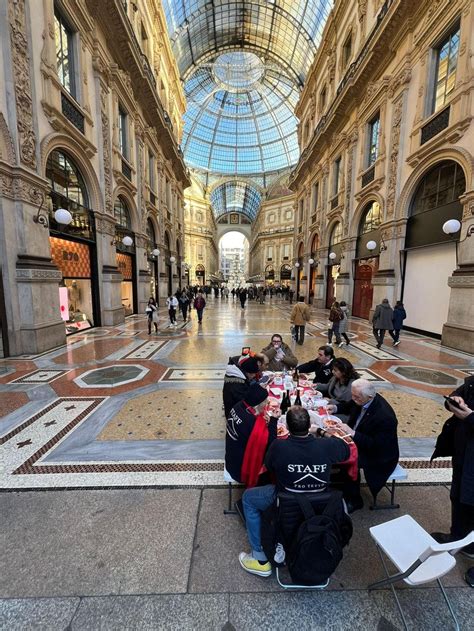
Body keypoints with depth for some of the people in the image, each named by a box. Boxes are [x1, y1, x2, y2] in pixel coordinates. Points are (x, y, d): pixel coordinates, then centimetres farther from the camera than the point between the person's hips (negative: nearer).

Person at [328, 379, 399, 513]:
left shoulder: (385, 417, -33)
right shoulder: (361, 399, -12)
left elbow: (377, 445, -28)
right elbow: (348, 406, 9)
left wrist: (352, 433, -34)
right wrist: (335, 408, -10)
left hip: (378, 454, -7)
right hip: (357, 439, 8)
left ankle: (354, 501, 0)